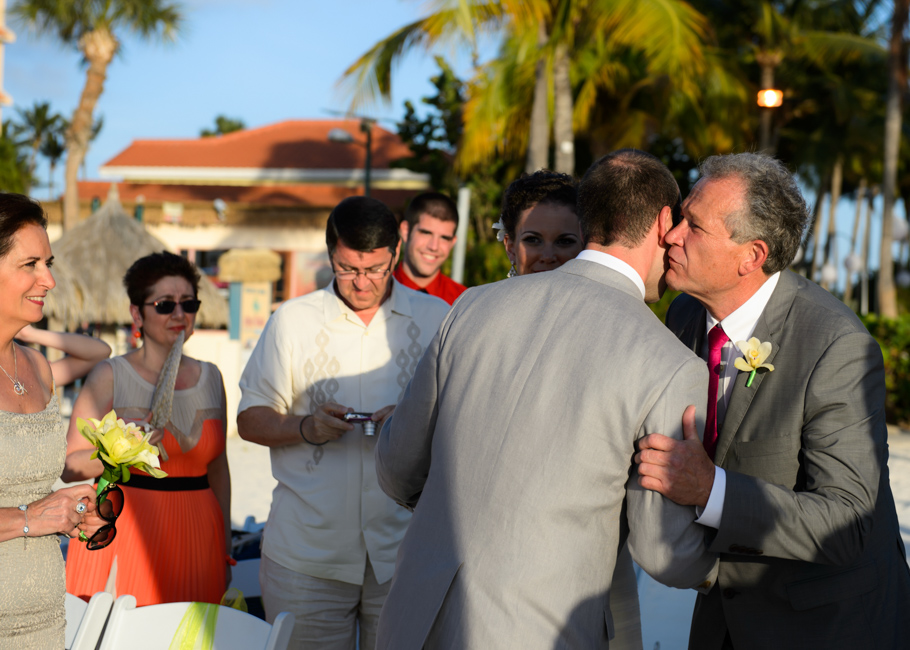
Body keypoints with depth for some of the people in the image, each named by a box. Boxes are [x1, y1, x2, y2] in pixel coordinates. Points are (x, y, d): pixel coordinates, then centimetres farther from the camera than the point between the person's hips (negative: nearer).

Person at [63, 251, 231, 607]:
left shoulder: (210, 377, 11)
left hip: (195, 536, 4)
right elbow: (69, 466, -5)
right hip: (125, 534, -4)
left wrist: (226, 549, 16)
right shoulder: (111, 376, -3)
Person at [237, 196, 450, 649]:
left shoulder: (436, 319, 6)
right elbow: (251, 420, 7)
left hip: (405, 548, 0)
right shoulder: (292, 320, 7)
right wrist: (305, 428, -13)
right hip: (306, 550, 0)